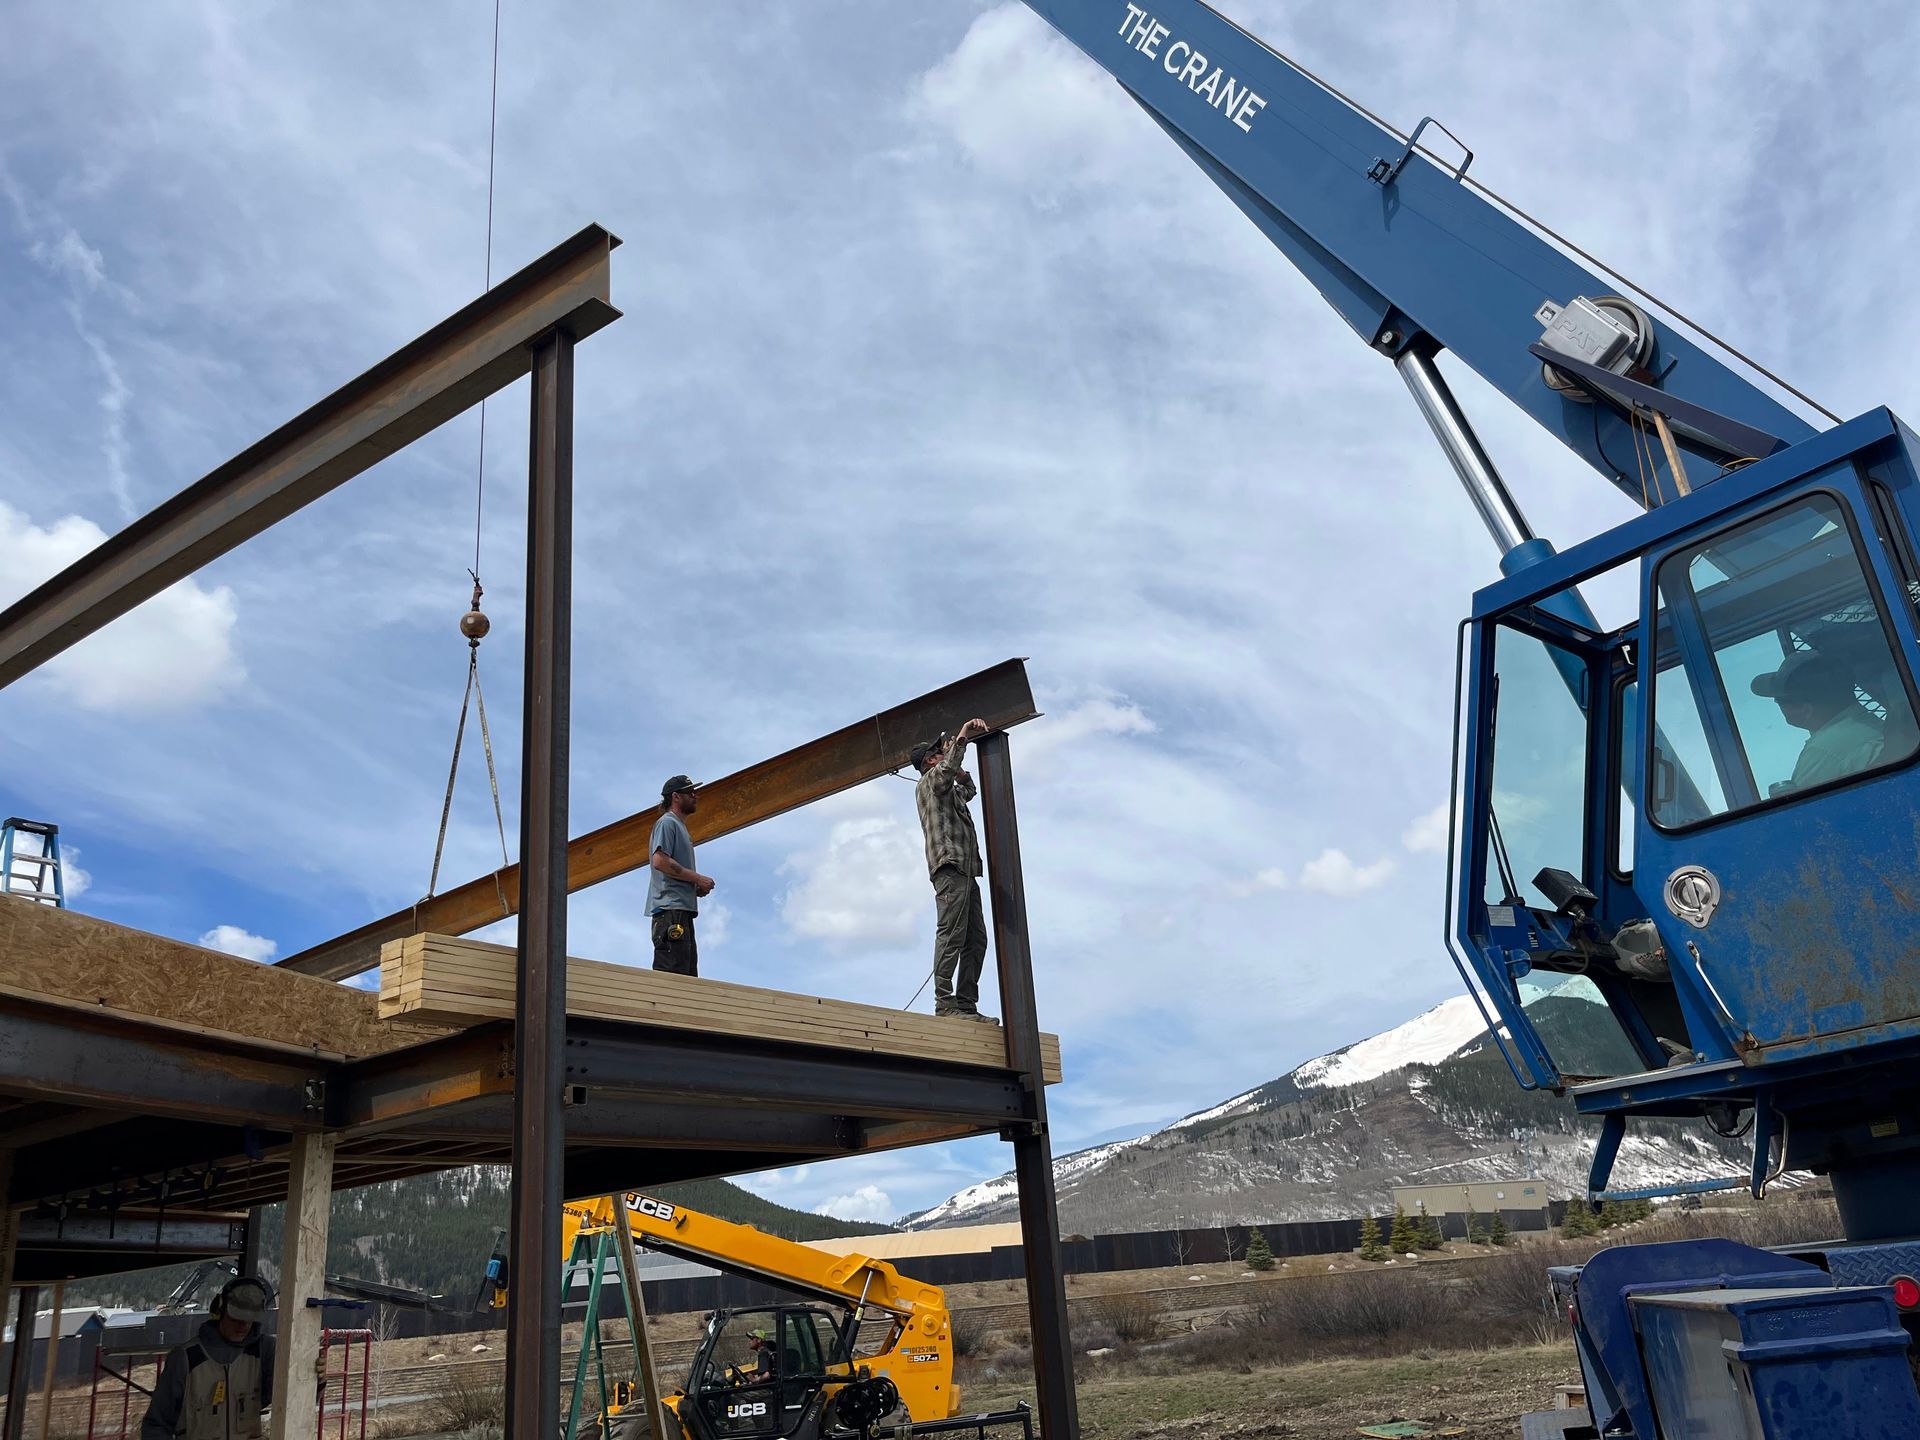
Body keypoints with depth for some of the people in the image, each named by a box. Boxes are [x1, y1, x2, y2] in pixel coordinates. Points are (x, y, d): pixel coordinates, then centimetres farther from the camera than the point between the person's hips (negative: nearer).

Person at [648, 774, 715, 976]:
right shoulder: (667, 822, -2)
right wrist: (698, 879, -12)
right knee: (672, 974, -17)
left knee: (688, 973, 8)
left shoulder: (680, 826, 27)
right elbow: (660, 861, -17)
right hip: (671, 908, -10)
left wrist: (698, 886, 8)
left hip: (683, 909, 10)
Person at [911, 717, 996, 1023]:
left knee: (976, 939, 1)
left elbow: (969, 789, 51)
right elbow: (945, 770, -16)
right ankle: (944, 1002, -22)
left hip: (965, 871, 9)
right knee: (951, 935, -17)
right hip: (949, 866, -9)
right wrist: (961, 739, -22)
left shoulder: (950, 791, 33)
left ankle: (966, 1004, -2)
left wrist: (960, 771, 33)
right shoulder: (929, 781, 6)